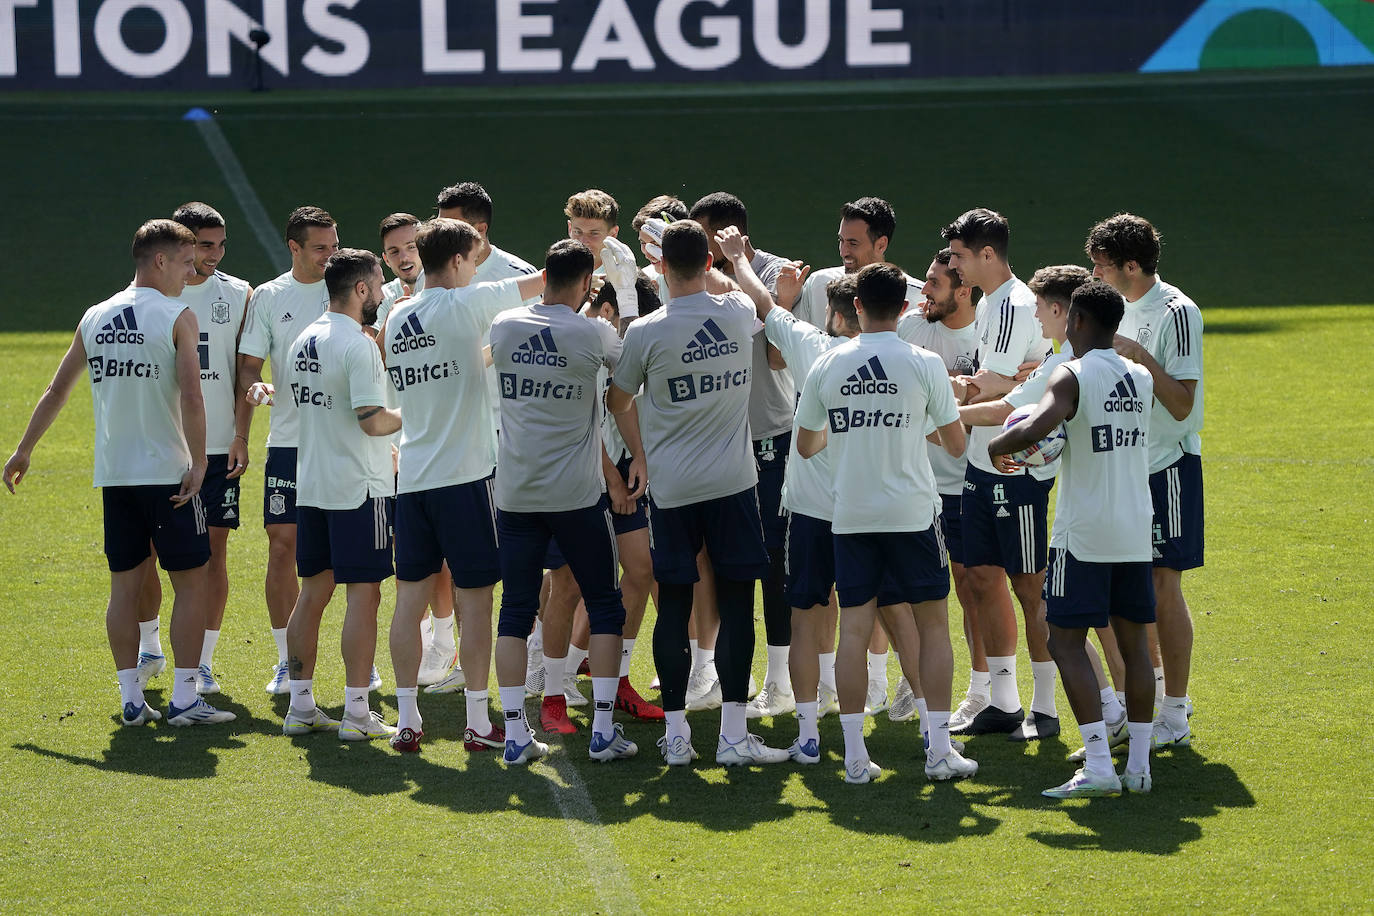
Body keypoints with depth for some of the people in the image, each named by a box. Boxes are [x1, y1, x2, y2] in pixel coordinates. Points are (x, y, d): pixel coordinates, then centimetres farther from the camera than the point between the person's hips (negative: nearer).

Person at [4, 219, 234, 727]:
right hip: (169, 474, -5)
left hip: (113, 475, 5)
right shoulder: (178, 317, -7)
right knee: (191, 583, 2)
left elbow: (56, 390, 15)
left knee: (125, 584, 10)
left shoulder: (95, 318, 10)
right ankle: (184, 699, -1)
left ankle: (131, 700, 9)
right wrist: (197, 462, -15)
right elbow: (191, 395, -18)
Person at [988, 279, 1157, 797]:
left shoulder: (1072, 378, -13)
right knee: (1133, 642, 11)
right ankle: (1139, 765, 12)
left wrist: (998, 446, -9)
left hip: (1084, 535, -6)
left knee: (1066, 640, -1)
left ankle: (1098, 767, -10)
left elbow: (1034, 428, -29)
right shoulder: (1142, 378, 9)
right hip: (1136, 531, 6)